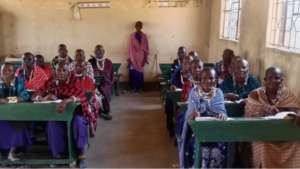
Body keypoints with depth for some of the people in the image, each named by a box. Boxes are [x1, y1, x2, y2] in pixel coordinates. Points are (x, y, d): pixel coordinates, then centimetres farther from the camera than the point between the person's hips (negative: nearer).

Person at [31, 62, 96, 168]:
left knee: (78, 121, -34)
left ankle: (81, 154, -22)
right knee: (53, 123, -30)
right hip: (57, 113, 2)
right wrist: (45, 98, -31)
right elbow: (33, 97, -7)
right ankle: (57, 154, -16)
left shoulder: (74, 80, -12)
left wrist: (66, 101, -47)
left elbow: (81, 97, -28)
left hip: (75, 111, -1)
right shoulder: (51, 83, -6)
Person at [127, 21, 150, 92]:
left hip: (141, 57, 0)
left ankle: (140, 87, 13)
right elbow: (130, 48, 1)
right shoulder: (132, 36, 2)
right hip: (134, 57, 0)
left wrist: (145, 59, -6)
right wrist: (129, 59, -4)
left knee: (140, 72, 3)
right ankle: (134, 87, 11)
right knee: (133, 72, 0)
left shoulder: (144, 36, 1)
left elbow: (146, 49, 0)